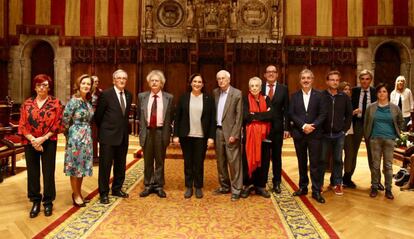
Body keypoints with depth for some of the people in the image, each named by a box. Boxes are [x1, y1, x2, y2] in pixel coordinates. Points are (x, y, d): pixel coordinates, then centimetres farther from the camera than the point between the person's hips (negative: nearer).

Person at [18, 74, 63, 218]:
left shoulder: (56, 103, -1)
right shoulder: (27, 104, 7)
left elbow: (57, 124, -6)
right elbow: (22, 125, 2)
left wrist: (43, 138, -14)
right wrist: (33, 139, -13)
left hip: (49, 143, -2)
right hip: (30, 143, 3)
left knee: (48, 173, 4)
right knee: (32, 173, 8)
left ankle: (48, 202, 19)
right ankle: (35, 201, 23)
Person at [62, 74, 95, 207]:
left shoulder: (89, 101, 8)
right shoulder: (73, 101, -13)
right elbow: (65, 121, -12)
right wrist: (71, 135, -1)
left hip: (87, 137, 7)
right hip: (76, 137, -7)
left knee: (82, 166, 14)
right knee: (75, 167, 4)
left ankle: (78, 193, 28)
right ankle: (76, 195, 16)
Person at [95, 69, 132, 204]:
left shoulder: (129, 95, 7)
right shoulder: (106, 94, -10)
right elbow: (98, 115, -3)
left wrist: (123, 128, 14)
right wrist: (103, 129, 6)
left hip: (123, 136, 6)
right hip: (108, 136, -6)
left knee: (120, 165, 15)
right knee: (105, 165, 3)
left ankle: (117, 189, 30)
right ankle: (104, 193, 15)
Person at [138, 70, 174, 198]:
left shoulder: (169, 97, 1)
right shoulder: (142, 96, 5)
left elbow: (170, 117, 3)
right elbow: (139, 116, 9)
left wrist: (167, 133, -2)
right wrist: (142, 130, 4)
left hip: (161, 132, -1)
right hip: (147, 131, 1)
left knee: (160, 161, 8)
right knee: (148, 161, 10)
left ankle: (159, 186, 19)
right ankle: (148, 185, 22)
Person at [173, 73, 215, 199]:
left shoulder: (208, 99, 0)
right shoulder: (183, 97, 2)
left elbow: (212, 119, 0)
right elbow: (177, 117, 3)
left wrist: (211, 137, -6)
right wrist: (176, 135, -2)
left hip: (201, 137, -1)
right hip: (186, 136, 1)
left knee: (199, 163, 6)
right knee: (188, 162, 10)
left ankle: (198, 187, 21)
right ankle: (188, 187, 22)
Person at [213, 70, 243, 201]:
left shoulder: (237, 93, -5)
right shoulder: (215, 93, 9)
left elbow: (239, 116, -9)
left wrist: (234, 134, -14)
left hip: (230, 131, -5)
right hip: (217, 131, 5)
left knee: (234, 161, -1)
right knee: (221, 161, 13)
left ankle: (236, 189, 10)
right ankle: (224, 186, 26)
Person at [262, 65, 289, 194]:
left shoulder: (283, 89, 3)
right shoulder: (260, 88, 3)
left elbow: (286, 110, 1)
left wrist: (287, 128, -5)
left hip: (277, 128, 0)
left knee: (276, 156, 10)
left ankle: (276, 183, 22)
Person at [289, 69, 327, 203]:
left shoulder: (319, 95, 3)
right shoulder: (295, 96, 7)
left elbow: (323, 114, -3)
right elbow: (291, 114, -1)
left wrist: (313, 126, -16)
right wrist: (303, 125, -14)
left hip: (314, 134, -1)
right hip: (299, 134, 2)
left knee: (315, 163, 0)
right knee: (302, 162, 11)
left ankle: (316, 191, 8)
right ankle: (303, 187, 23)